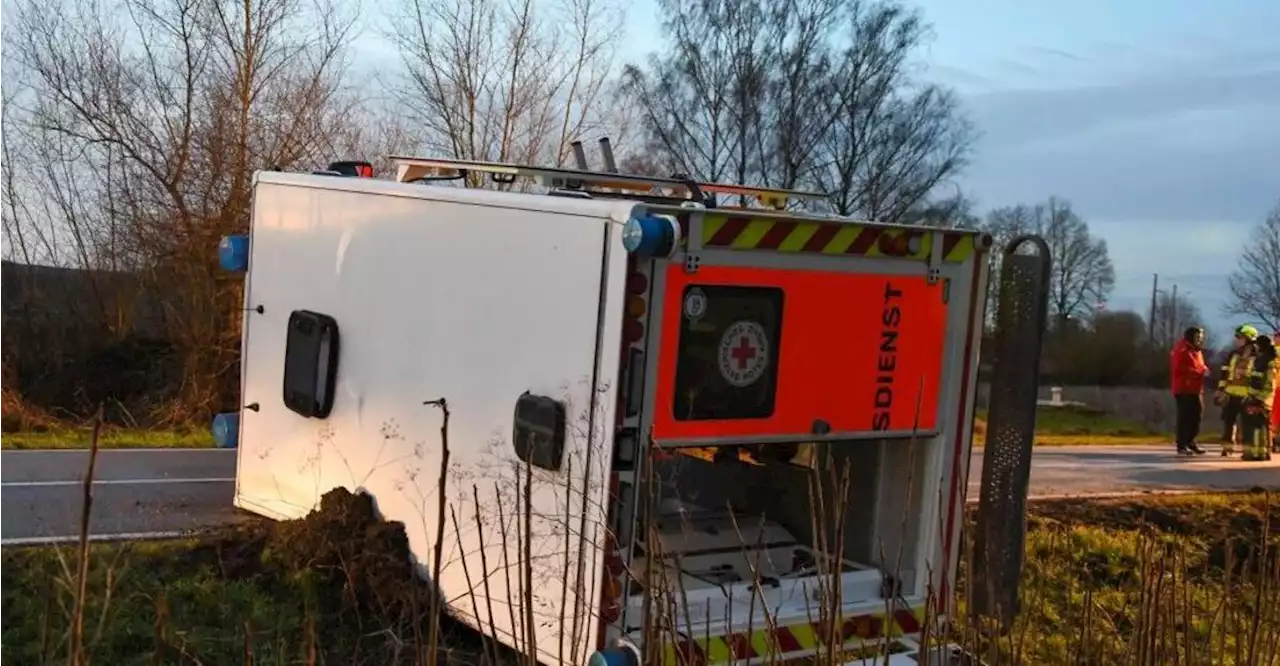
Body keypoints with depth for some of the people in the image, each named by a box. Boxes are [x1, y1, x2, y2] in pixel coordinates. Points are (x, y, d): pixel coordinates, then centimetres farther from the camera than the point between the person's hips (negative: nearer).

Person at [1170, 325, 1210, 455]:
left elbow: (1201, 366, 25)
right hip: (1184, 389, -9)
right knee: (1185, 417, -7)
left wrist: (1204, 370, 0)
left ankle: (1190, 442, 24)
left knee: (1196, 415, 12)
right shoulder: (1181, 350, -12)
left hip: (1196, 389, 9)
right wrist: (1200, 372, -20)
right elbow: (1180, 369, -21)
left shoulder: (1197, 351, 19)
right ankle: (1182, 445, -2)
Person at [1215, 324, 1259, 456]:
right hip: (1231, 393, 5)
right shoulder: (1232, 354, 9)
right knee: (1228, 420, 6)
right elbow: (1225, 372, 11)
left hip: (1247, 395, -5)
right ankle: (1227, 447, 14)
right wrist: (1221, 389, 5)